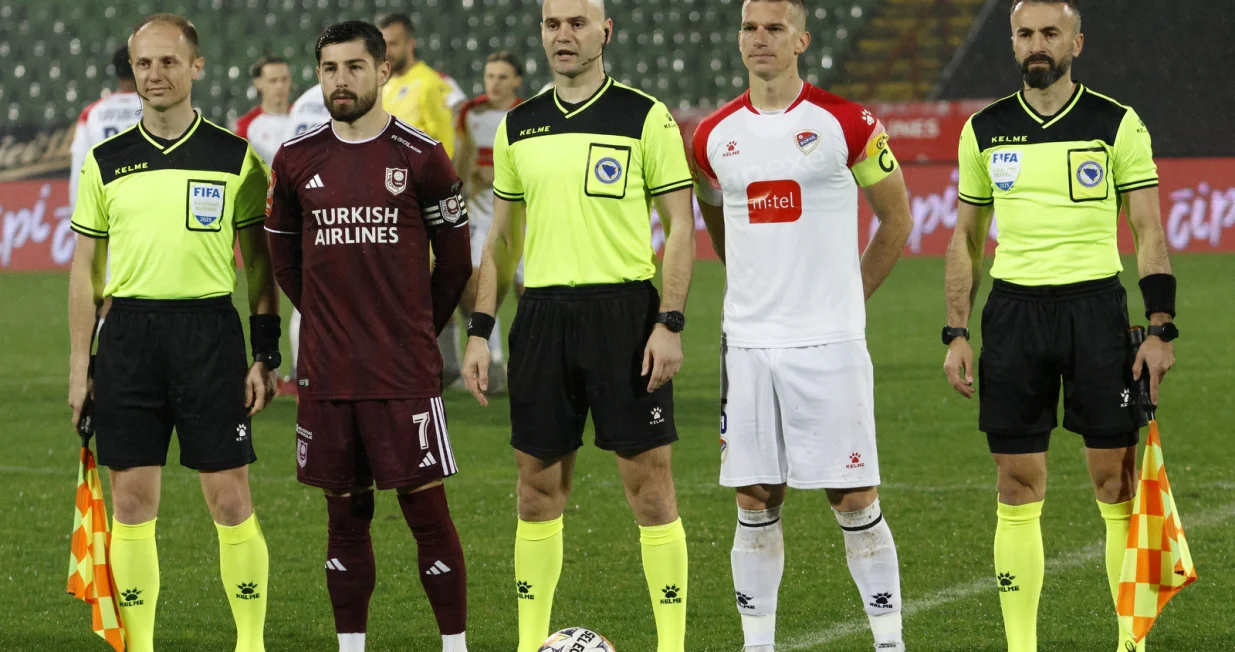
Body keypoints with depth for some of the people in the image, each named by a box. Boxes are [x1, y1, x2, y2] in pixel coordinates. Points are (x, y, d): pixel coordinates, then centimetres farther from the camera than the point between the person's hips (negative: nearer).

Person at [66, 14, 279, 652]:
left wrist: (266, 355, 0)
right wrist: (79, 364, 6)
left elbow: (260, 263, 6)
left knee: (230, 499, -3)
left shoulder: (236, 158, 3)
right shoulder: (105, 162, 8)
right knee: (132, 501, 2)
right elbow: (85, 269, 12)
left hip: (210, 332, -2)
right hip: (128, 333, 2)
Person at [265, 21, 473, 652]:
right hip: (326, 373, 3)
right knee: (345, 512, 8)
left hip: (405, 373, -3)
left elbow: (454, 256, 7)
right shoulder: (296, 160, 6)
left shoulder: (420, 156, -2)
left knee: (426, 505, -4)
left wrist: (418, 330, 10)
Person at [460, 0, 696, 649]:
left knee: (648, 482, -3)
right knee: (538, 487, 6)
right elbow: (502, 236, 17)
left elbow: (680, 226, -3)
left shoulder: (646, 118, -2)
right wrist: (479, 331, 10)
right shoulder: (518, 127, 11)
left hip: (624, 308, -4)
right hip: (542, 314, 4)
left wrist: (669, 324, -12)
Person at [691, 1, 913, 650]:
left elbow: (896, 219, 7)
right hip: (747, 343, 4)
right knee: (755, 502, 6)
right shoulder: (715, 135, 8)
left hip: (829, 341, -3)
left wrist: (845, 297, 8)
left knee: (854, 498, -2)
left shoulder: (847, 124, -3)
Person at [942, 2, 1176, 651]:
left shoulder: (1118, 125, 1)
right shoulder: (984, 130, 8)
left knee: (1116, 481, -2)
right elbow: (966, 239, 14)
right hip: (1013, 311, 2)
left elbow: (1149, 233, 1)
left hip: (1096, 305, -2)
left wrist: (1160, 328, -7)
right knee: (1018, 491, 1)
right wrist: (956, 334, 7)